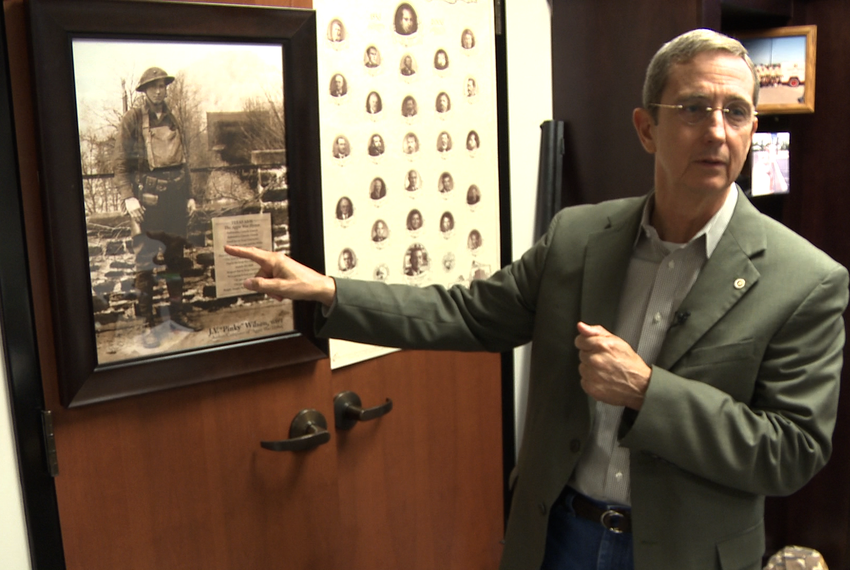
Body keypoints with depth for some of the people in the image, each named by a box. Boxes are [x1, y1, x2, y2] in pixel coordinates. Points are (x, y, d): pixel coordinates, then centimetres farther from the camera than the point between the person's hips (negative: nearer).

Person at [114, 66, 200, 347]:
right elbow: (119, 163, -4)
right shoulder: (133, 118, -1)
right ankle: (148, 324, -1)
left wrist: (189, 195, 17)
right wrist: (128, 196, -14)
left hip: (175, 192, 6)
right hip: (147, 192, -5)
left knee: (176, 255, 10)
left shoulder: (172, 119, 16)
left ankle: (176, 314, 21)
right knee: (146, 260, -6)